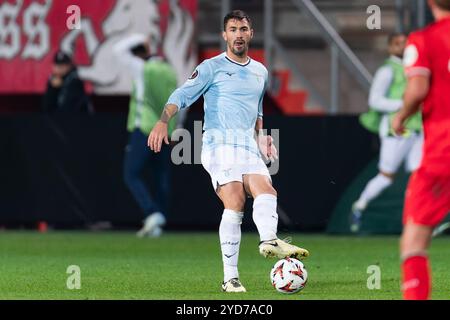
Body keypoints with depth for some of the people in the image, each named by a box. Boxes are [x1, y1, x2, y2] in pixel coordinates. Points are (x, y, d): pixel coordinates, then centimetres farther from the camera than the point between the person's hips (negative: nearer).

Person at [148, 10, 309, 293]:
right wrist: (163, 121, -23)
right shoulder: (212, 67, 2)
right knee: (235, 203, -20)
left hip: (249, 148, 6)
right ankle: (230, 278, -22)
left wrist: (261, 138, 20)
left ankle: (269, 241, -45)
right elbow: (182, 96, -7)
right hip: (219, 145, -6)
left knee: (266, 192, -21)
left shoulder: (260, 72, 20)